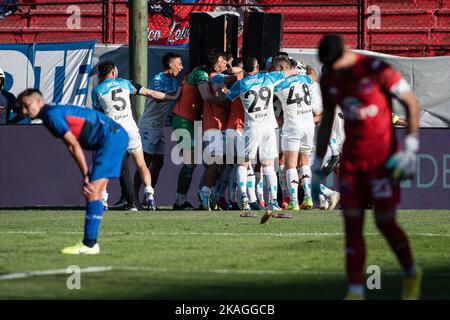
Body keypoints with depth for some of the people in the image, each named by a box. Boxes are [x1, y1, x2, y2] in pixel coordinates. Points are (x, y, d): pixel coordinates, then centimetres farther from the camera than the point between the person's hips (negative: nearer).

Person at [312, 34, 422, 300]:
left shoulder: (378, 71, -16)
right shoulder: (329, 80, 2)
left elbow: (412, 103, -7)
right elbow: (326, 124, 13)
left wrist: (411, 147, -12)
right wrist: (317, 169, 12)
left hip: (383, 158, -5)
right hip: (351, 160, 5)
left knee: (386, 223, -2)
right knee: (352, 226, -2)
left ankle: (412, 274, 24)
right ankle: (355, 293, -3)